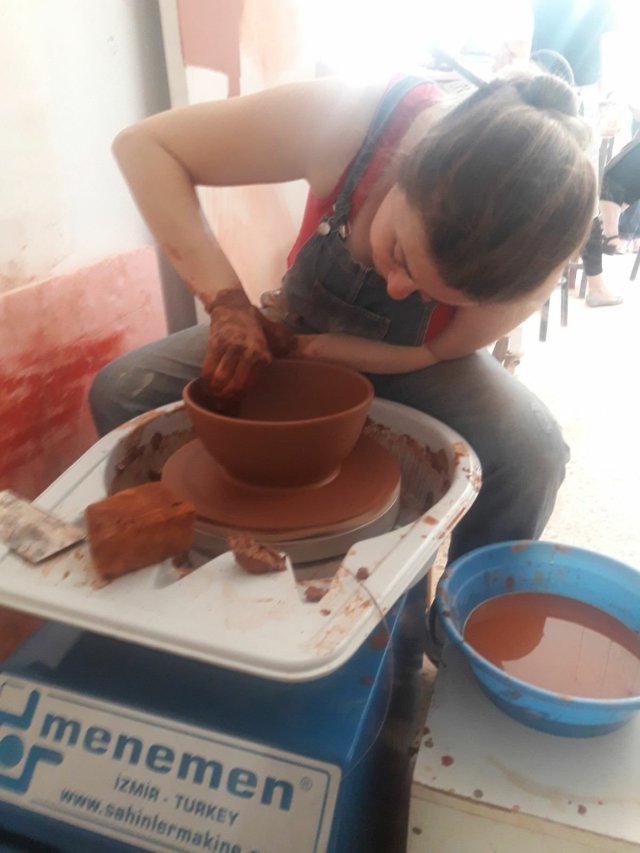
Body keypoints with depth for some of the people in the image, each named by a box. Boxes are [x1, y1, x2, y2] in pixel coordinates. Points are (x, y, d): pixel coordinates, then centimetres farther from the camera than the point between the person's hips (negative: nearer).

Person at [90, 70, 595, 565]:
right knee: (120, 392, -16)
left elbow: (431, 349, -16)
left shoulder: (536, 246, -30)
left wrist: (300, 346, -28)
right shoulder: (342, 122, -32)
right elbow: (142, 146, -26)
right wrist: (227, 299, -37)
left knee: (530, 453, -29)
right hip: (300, 332, 1)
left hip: (411, 364, 0)